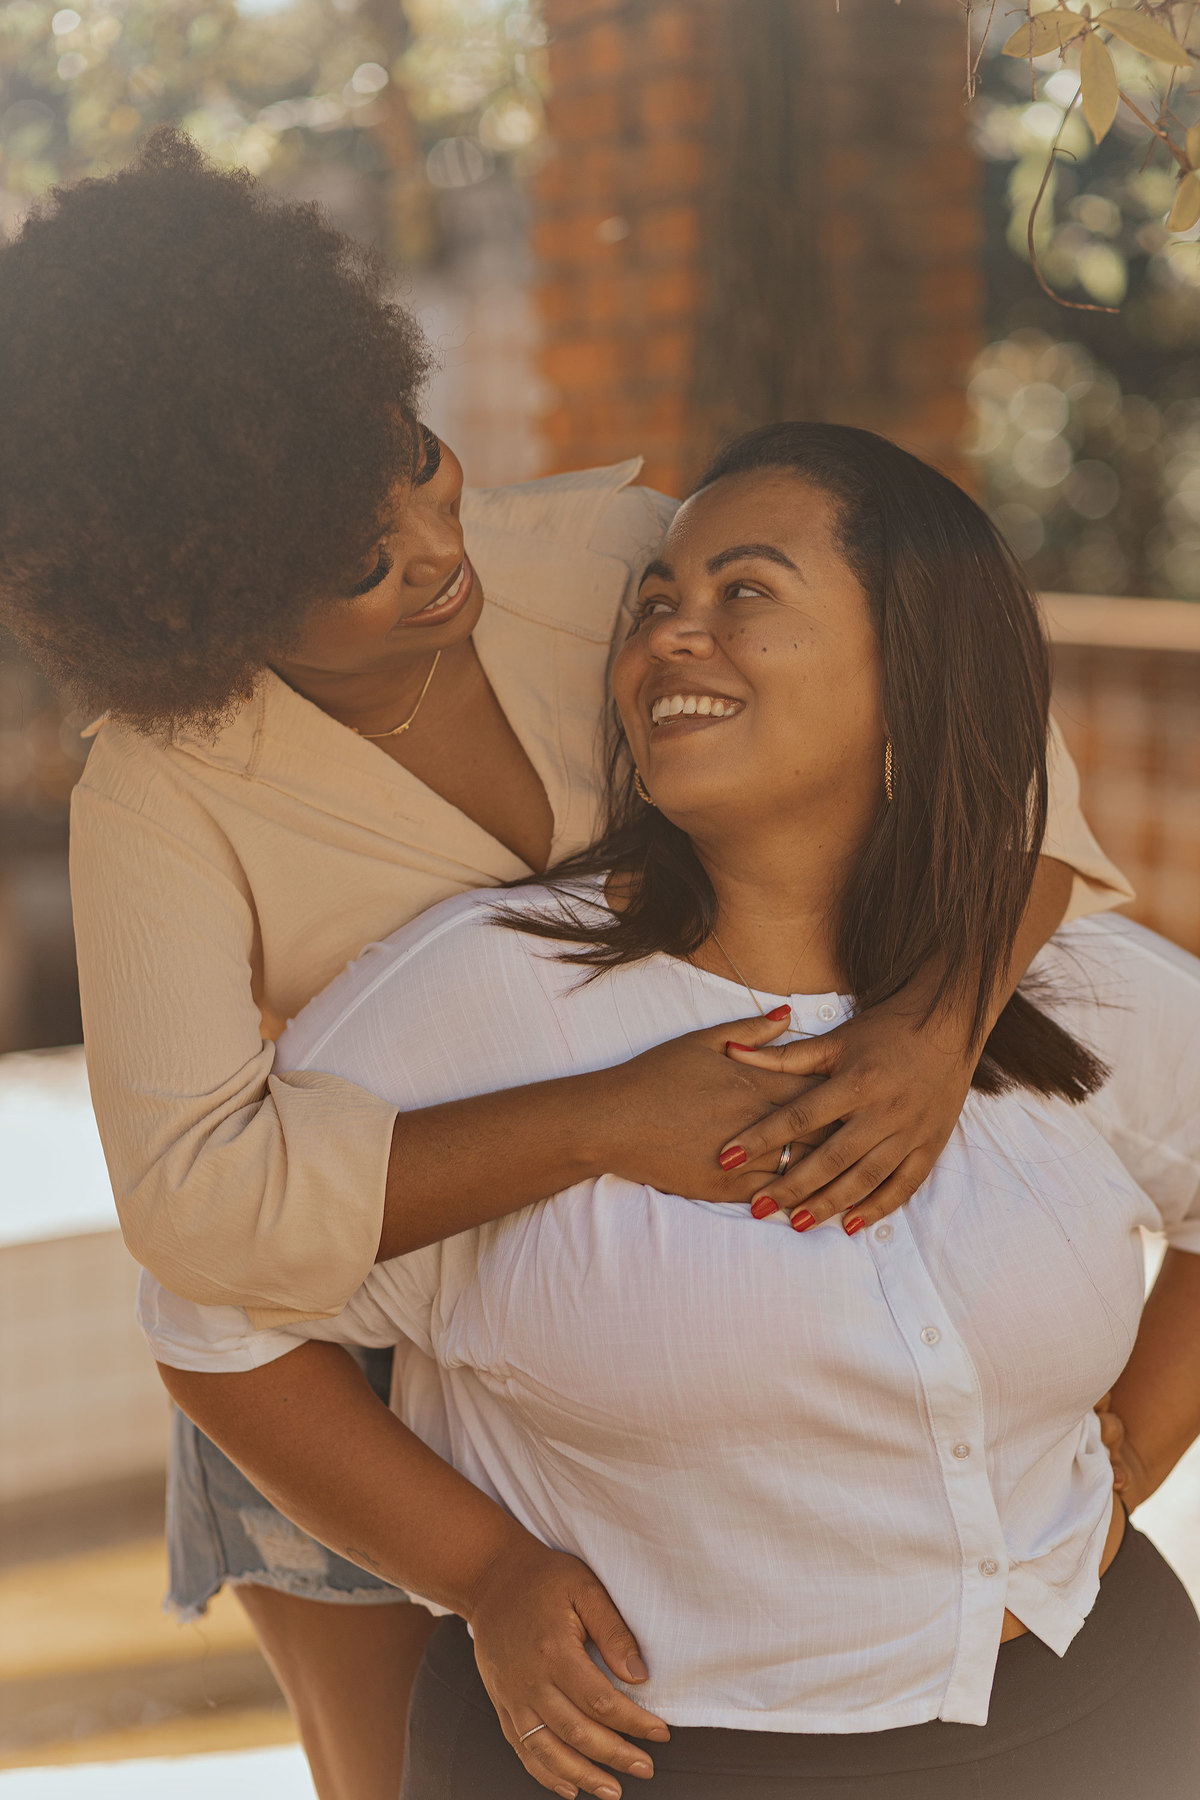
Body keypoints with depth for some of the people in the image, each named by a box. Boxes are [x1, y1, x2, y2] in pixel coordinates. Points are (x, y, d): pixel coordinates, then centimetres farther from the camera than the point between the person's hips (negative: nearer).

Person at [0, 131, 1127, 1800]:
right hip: (356, 1362, -3)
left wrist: (942, 1024, -42)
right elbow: (201, 1195, -38)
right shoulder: (164, 797, -26)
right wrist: (611, 1121, -45)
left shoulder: (607, 558, -20)